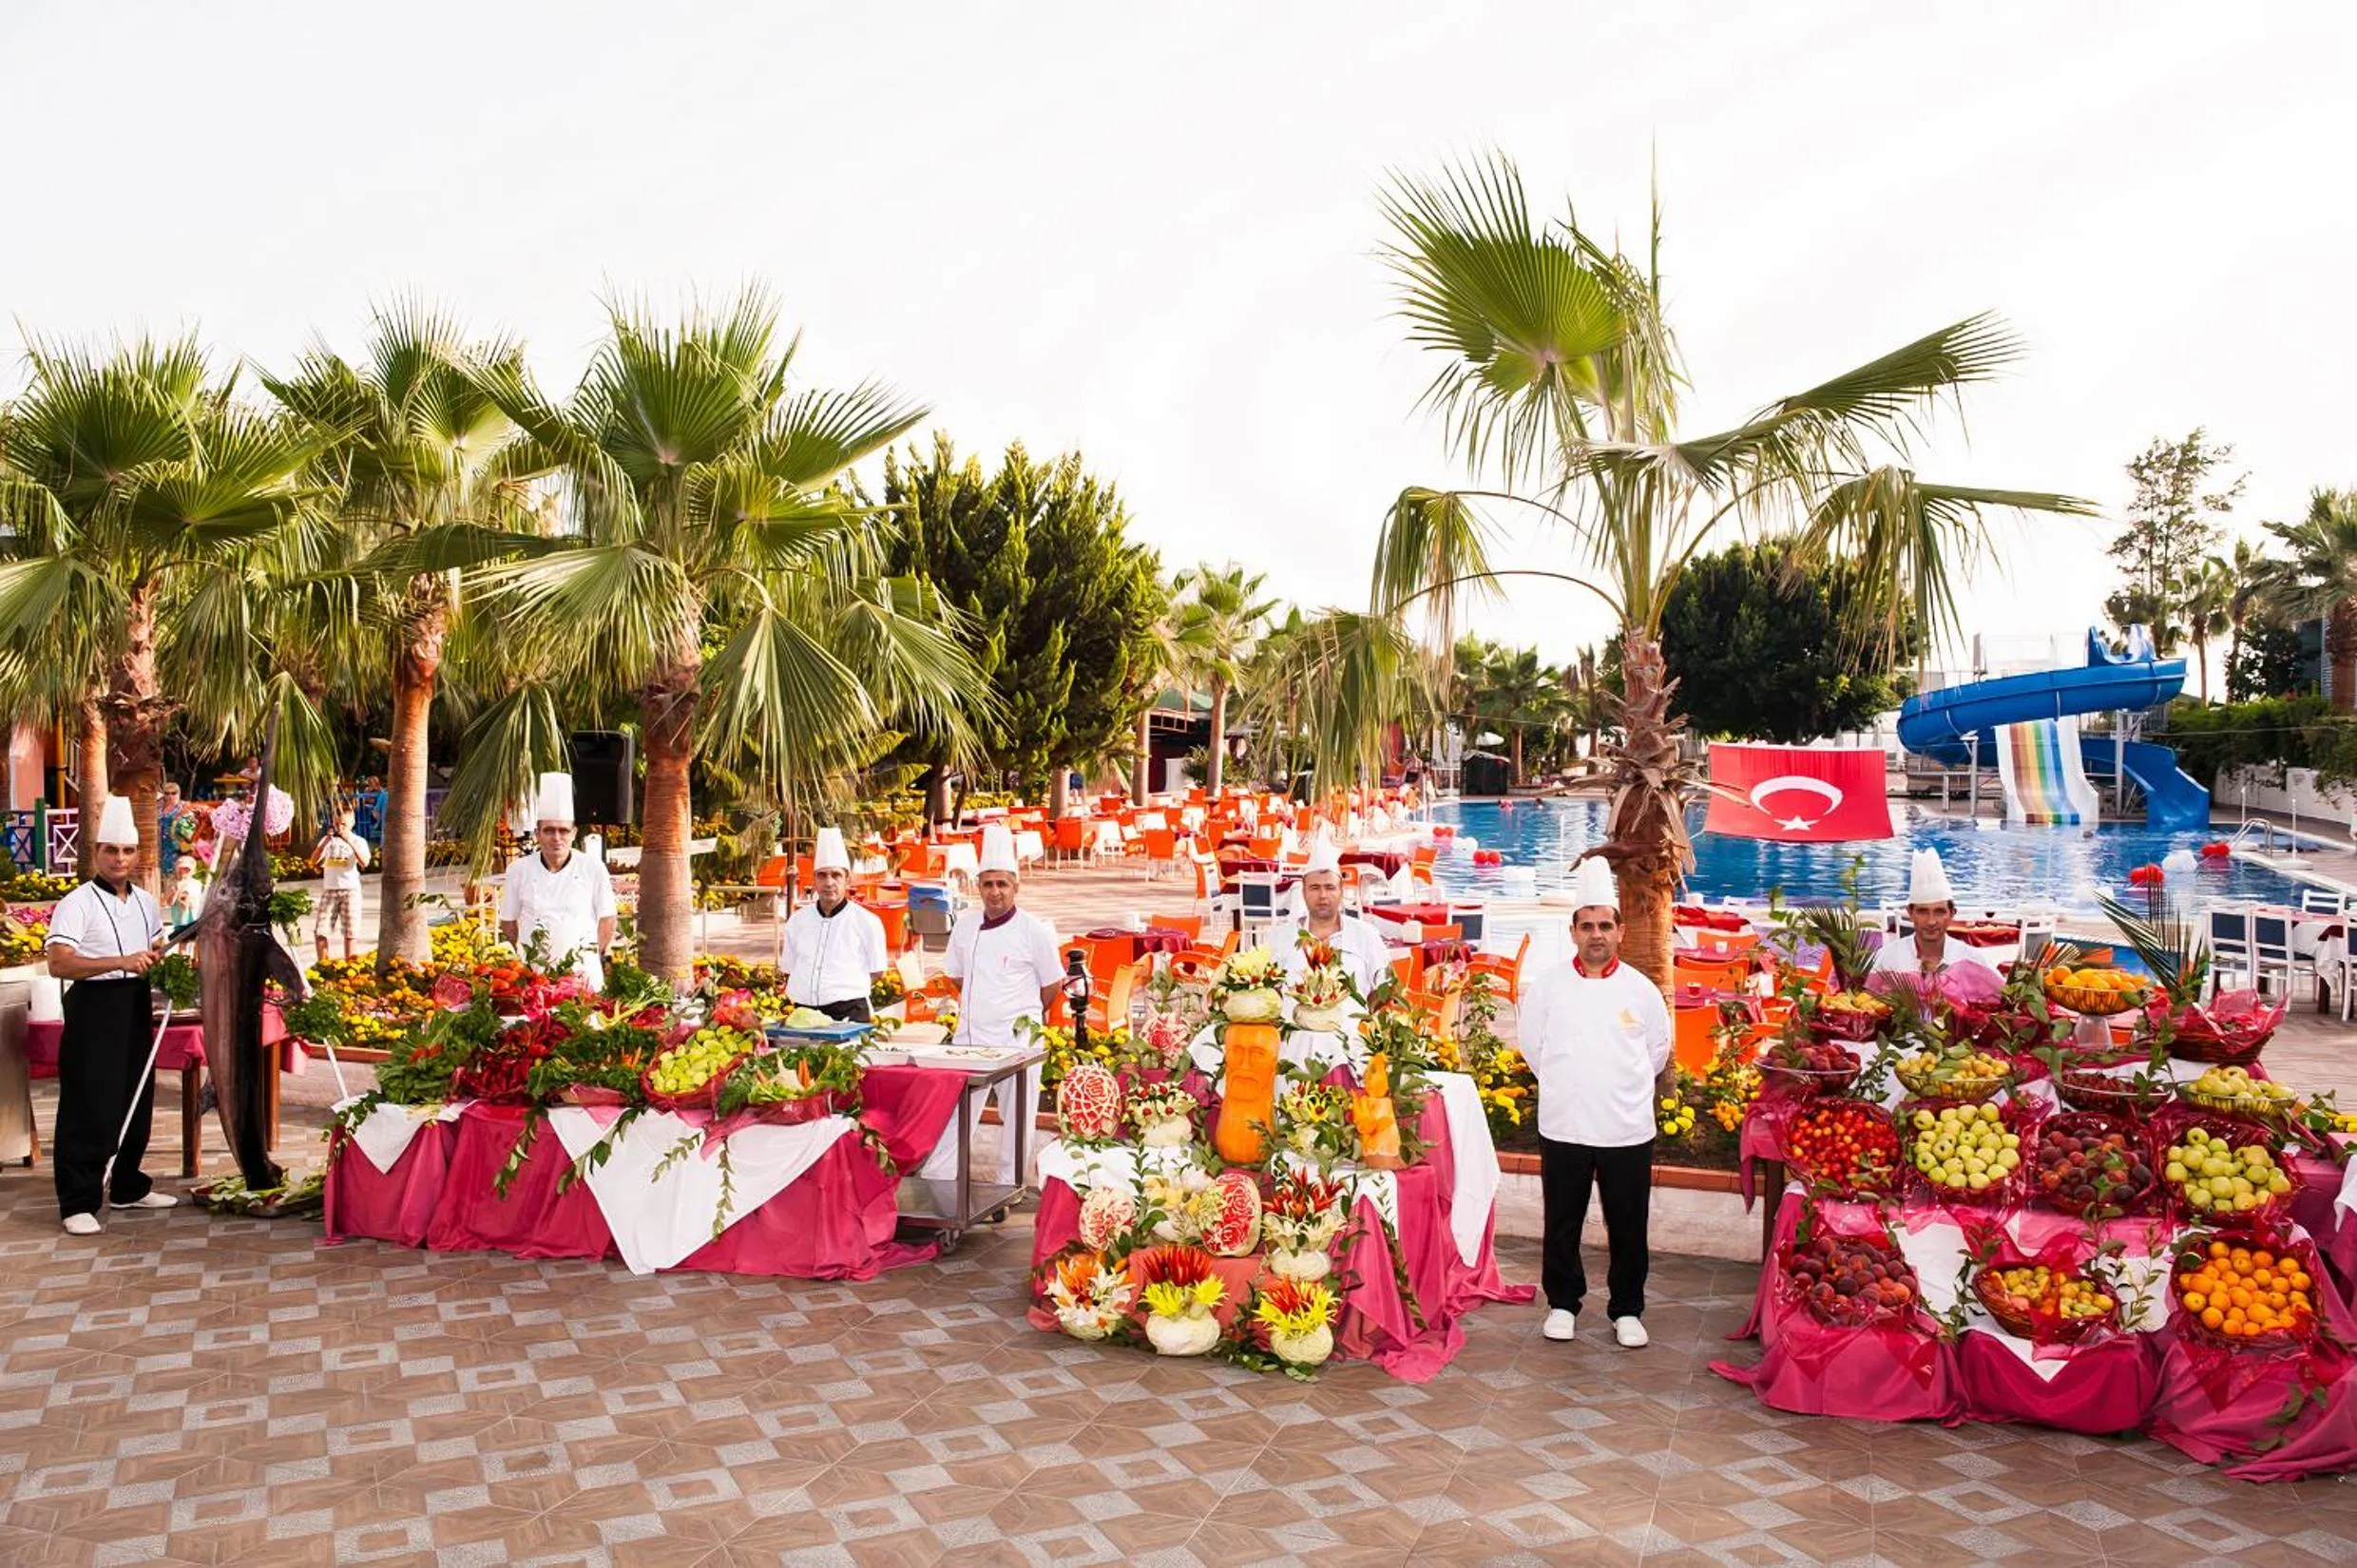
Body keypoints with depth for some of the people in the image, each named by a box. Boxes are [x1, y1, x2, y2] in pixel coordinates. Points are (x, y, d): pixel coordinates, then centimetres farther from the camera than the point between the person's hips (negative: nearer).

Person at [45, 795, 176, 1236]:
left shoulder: (145, 902, 12)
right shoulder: (78, 903, -10)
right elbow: (58, 963, -22)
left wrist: (159, 957, 5)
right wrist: (121, 961, -32)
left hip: (135, 1007, 7)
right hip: (93, 1007, -7)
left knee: (136, 1101, 14)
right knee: (88, 1109, -5)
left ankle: (128, 1187, 27)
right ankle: (78, 1203, 4)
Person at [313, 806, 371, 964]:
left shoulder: (359, 841, 2)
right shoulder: (328, 839, 9)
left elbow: (364, 862, -15)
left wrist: (350, 842, -21)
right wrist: (327, 840, -13)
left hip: (350, 890, -2)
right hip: (329, 889, 2)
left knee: (349, 932, 2)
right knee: (319, 930, -2)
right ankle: (322, 964, 8)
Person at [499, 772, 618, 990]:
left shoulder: (593, 868, -1)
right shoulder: (519, 871, 2)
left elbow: (607, 918, 5)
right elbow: (508, 922, 11)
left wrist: (594, 958, 4)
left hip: (583, 971, -1)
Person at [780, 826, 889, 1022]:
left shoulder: (867, 922, 1)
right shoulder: (798, 920, 13)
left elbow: (876, 972, 6)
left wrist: (843, 994, -1)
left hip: (848, 1014, -3)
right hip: (802, 1012, 3)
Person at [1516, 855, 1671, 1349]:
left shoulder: (1641, 989, 0)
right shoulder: (1549, 986, 0)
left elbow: (1657, 1052, 12)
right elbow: (1531, 1043, 10)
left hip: (1628, 1128, 0)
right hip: (1562, 1126, 0)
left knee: (1628, 1228, 8)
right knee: (1562, 1224, 10)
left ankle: (1627, 1310, 23)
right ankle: (1562, 1303, 25)